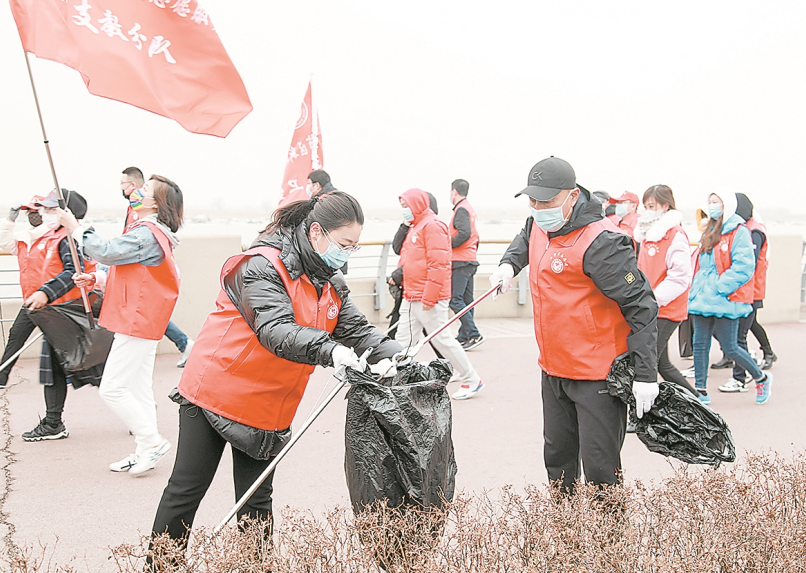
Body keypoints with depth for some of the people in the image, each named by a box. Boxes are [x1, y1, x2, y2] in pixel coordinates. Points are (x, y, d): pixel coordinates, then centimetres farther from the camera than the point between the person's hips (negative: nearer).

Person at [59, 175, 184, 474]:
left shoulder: (146, 234, -18)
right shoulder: (151, 232, 16)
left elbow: (105, 252, -25)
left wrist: (75, 228, -12)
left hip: (137, 322, -11)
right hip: (142, 322, 11)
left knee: (112, 388, -7)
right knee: (138, 387, 13)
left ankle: (152, 441, -1)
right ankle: (144, 452, 18)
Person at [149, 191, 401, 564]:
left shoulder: (331, 284, 6)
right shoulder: (260, 267, -20)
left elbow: (357, 329, -1)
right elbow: (276, 329, -33)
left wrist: (391, 356, -20)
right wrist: (329, 351, -47)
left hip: (267, 408, 6)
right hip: (215, 391, -6)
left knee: (257, 501, 8)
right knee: (186, 490, 4)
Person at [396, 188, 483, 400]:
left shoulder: (432, 226, -14)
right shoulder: (415, 227, 18)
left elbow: (438, 264, -21)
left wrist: (429, 297, -23)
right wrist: (407, 291, 21)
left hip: (429, 300, -10)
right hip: (411, 299, 10)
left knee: (442, 339, -2)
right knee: (403, 341, 6)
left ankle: (472, 380, 10)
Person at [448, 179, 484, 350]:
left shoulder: (461, 209, -11)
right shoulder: (470, 209, 20)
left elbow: (465, 233, -25)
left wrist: (447, 245, -16)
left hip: (460, 262, -10)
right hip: (470, 261, 10)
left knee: (454, 299, -12)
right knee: (466, 300, 10)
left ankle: (474, 334, -16)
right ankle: (464, 337, 13)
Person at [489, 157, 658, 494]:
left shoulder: (600, 242, -22)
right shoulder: (541, 225, 4)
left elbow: (640, 307, -21)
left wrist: (646, 375, -24)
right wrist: (509, 263, 10)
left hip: (597, 377, -9)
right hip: (553, 370, 9)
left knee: (599, 467, -4)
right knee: (558, 457, 19)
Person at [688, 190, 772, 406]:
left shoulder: (739, 232, -8)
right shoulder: (709, 233, 17)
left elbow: (743, 267, -17)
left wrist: (719, 287, -20)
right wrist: (695, 291, 10)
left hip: (726, 300, -7)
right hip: (703, 299, 8)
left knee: (729, 347, -3)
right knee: (700, 345, 5)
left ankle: (762, 379, 20)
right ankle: (701, 392, 12)